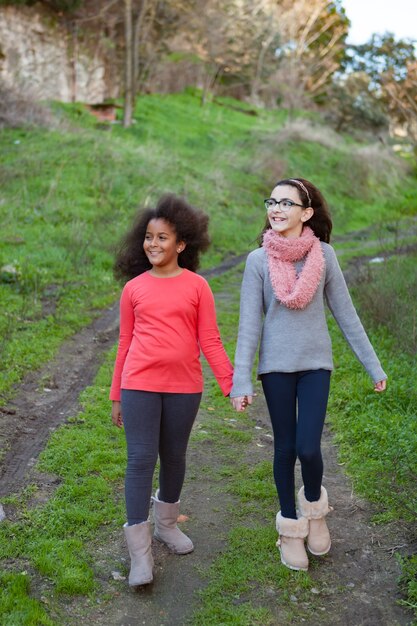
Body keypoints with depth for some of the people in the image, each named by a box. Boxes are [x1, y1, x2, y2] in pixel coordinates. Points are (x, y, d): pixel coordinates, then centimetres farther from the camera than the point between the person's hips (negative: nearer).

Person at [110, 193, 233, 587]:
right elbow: (125, 343, 8)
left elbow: (210, 341, 0)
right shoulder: (133, 288, 3)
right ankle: (139, 552, 5)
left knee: (174, 457, 14)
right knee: (141, 459, -3)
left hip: (184, 388, 1)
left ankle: (166, 524, 37)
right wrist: (116, 395, 10)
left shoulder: (197, 286, 0)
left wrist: (231, 383, -6)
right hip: (139, 386, 0)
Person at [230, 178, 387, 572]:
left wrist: (373, 366, 3)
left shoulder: (323, 255, -3)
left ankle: (314, 508, 26)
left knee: (308, 447, -7)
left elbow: (345, 314, 2)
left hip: (315, 363, 0)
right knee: (285, 447, 8)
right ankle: (290, 528, 28)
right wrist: (241, 381, -11)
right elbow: (249, 324, -6)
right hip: (276, 365, 0)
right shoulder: (258, 260, -5)